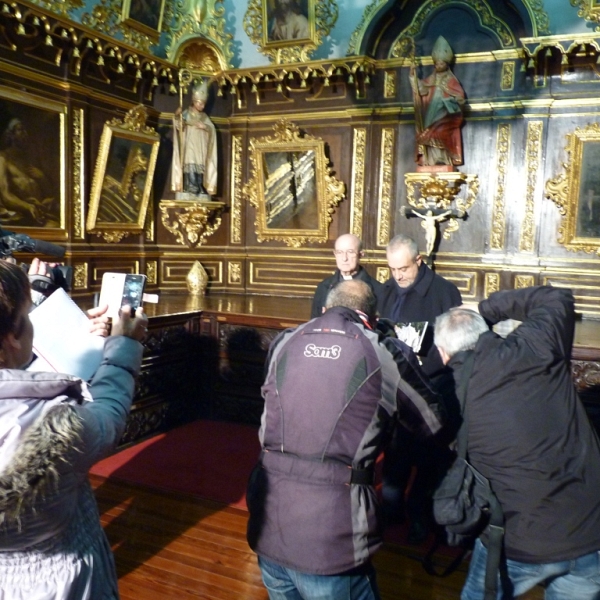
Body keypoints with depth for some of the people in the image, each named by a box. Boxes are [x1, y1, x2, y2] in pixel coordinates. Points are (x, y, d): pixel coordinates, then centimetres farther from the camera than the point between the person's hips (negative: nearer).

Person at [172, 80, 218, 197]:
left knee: (200, 166, -1)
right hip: (190, 145, -4)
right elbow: (179, 125, -11)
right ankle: (191, 187, -19)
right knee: (191, 165, -16)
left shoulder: (204, 117, 17)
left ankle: (200, 188, 1)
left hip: (201, 147, 4)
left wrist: (205, 127, -12)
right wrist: (177, 116, -31)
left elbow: (212, 129, 8)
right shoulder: (187, 113, 3)